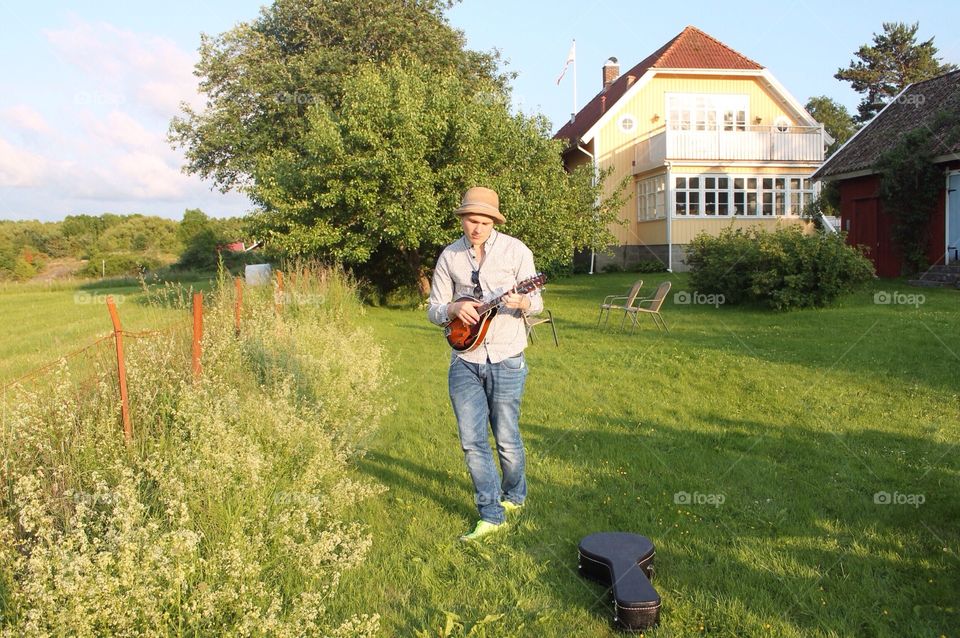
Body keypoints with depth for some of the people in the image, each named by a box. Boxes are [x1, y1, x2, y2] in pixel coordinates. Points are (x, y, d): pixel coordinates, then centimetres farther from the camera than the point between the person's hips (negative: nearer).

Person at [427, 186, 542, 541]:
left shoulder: (514, 250, -3)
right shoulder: (449, 256, 4)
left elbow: (536, 304, -1)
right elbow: (434, 310, 8)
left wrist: (520, 303, -25)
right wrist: (454, 309, -15)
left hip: (505, 360, -3)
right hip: (464, 360, 3)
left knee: (506, 438, 6)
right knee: (472, 441, 2)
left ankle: (513, 496, 33)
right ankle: (491, 515, 13)